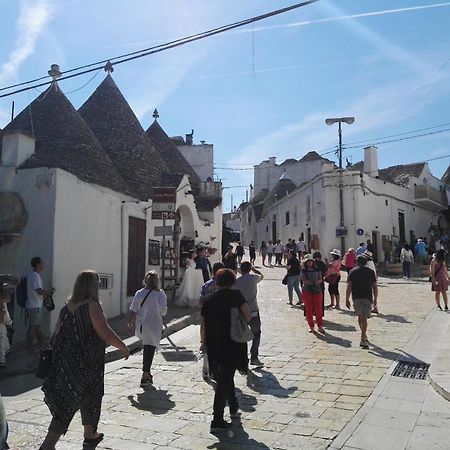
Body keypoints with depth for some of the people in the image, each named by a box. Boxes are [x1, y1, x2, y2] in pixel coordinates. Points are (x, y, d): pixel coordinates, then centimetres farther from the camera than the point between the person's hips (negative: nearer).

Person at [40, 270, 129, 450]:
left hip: (65, 361, 7)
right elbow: (106, 334, -20)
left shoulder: (67, 307, 4)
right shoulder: (92, 306, -18)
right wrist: (123, 347, -6)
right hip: (85, 365, -7)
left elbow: (57, 333, 10)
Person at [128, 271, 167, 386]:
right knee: (150, 350, 3)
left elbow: (133, 311, -1)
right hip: (154, 327, -4)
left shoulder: (139, 293, -2)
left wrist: (130, 323, 14)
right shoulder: (160, 294, -11)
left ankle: (147, 373, 26)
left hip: (140, 326, 4)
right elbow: (163, 312, -9)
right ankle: (145, 377, 2)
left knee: (147, 350, 21)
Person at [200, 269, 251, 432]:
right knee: (225, 380, 2)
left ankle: (234, 407, 41)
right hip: (232, 345, -4)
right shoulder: (235, 295, -6)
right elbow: (247, 317, -13)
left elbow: (203, 324, 7)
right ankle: (217, 420, 2)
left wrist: (203, 342, 21)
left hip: (213, 346, 4)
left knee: (223, 377, 23)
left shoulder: (209, 299, 5)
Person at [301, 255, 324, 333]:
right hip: (307, 291, -1)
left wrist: (318, 281, -19)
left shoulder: (317, 270, 6)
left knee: (318, 308, -1)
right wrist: (314, 282, -22)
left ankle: (320, 326, 7)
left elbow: (320, 279, 4)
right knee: (309, 309, 3)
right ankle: (311, 326, 14)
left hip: (317, 290, 1)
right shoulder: (303, 271, 0)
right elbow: (304, 280, -11)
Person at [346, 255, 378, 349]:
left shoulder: (352, 272, 3)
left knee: (360, 317, 18)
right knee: (364, 318, -3)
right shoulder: (371, 272, 6)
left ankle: (364, 335, 33)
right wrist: (375, 299, 14)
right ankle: (363, 340, -12)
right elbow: (375, 287, 5)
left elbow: (349, 287, -3)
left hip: (356, 298, 1)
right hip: (367, 298, 0)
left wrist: (347, 299, 0)